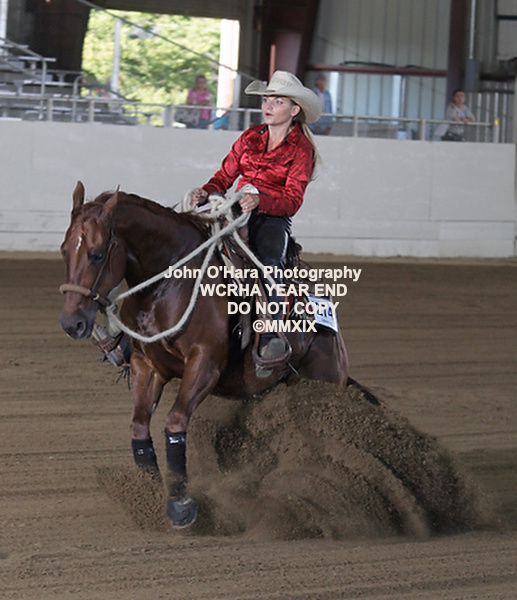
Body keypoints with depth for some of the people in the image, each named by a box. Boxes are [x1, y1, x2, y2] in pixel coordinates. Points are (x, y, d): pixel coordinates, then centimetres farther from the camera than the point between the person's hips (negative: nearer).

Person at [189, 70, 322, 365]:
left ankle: (271, 336, -44)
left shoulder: (301, 150, 0)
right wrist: (206, 193, -8)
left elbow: (292, 202, -10)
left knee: (270, 259, -37)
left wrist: (259, 200, -29)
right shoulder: (251, 138, 16)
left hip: (273, 218, -4)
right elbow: (225, 176, 15)